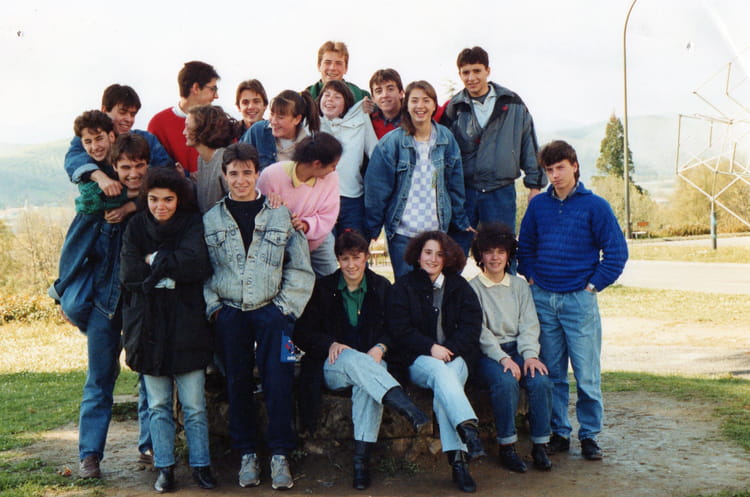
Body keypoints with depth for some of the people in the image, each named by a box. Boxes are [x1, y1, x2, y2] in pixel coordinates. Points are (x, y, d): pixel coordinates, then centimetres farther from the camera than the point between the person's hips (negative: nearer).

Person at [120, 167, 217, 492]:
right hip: (148, 327, 2)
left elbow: (196, 264, -18)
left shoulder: (192, 224, -1)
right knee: (158, 406, 10)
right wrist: (171, 269, -8)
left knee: (194, 406, 2)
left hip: (186, 326, -2)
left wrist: (154, 261, -9)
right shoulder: (136, 226, 6)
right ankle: (165, 467, 20)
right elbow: (128, 274, -6)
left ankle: (201, 465, 15)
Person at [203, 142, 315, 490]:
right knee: (237, 384, 4)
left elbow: (300, 269, 6)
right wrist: (213, 307, -2)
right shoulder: (210, 220, 8)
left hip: (271, 311, -1)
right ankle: (247, 454, 17)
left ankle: (280, 455, 5)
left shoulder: (280, 216, 5)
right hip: (229, 314, 1)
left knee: (278, 382, -7)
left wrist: (285, 307, -2)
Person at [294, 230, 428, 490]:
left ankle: (362, 458, -39)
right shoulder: (323, 288, 8)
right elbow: (302, 333, 5)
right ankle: (401, 401, -56)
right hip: (333, 366, -1)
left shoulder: (382, 287, 11)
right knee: (352, 357, -38)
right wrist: (331, 344, -13)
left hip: (371, 362, 1)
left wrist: (380, 348, -11)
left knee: (365, 384, -37)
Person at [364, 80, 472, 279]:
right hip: (402, 232, -2)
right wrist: (372, 229, -4)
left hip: (437, 230, 3)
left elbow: (455, 185, 11)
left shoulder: (446, 138, 5)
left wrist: (461, 221, 11)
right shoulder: (391, 143, -5)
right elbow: (376, 190, -3)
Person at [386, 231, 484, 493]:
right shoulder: (404, 287, 9)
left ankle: (458, 459, -40)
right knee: (439, 371, -36)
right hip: (417, 359, -1)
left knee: (443, 385, -32)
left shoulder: (459, 286, 15)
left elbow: (472, 325, 5)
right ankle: (469, 429, -54)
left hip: (456, 356, 1)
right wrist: (431, 348, -14)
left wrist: (449, 349, -11)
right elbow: (399, 329, -1)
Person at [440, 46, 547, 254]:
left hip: (501, 192, 0)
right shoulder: (453, 108, 4)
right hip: (462, 191, 0)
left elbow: (529, 145, 9)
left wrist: (535, 184, 6)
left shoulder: (512, 104, 4)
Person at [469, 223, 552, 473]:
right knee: (506, 381, -33)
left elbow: (529, 324, 7)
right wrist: (502, 358, -19)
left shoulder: (520, 285, 16)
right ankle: (507, 446, -19)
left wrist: (530, 354, -11)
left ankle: (540, 445, -13)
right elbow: (479, 331, -6)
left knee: (541, 381, -26)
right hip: (488, 353, -3)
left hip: (519, 349, 3)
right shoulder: (473, 288, 4)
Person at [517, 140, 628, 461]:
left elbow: (617, 251, -2)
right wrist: (531, 279, 7)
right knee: (551, 372, 9)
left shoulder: (595, 206, -2)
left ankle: (589, 434, 13)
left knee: (587, 374, -1)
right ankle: (558, 432, 19)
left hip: (579, 300, -3)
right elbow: (525, 246, 18)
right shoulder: (538, 205, 7)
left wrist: (593, 285, -6)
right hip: (543, 299, 3)